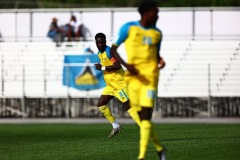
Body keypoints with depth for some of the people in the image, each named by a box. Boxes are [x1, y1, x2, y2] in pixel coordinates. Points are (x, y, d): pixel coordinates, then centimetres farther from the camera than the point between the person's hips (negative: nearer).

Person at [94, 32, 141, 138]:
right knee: (101, 104, 6)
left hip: (119, 83, -10)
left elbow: (117, 66, -27)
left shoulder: (109, 51, -17)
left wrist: (102, 68, -22)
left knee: (127, 106, -13)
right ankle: (115, 126, 14)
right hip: (110, 85, 10)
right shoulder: (99, 53, 13)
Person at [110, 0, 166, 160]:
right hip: (133, 76, 0)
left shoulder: (157, 33, 10)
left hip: (150, 76, 0)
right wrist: (126, 65, -13)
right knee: (141, 116, 4)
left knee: (146, 116, -13)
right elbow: (113, 49, 2)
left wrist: (160, 61, 0)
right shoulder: (129, 28, 0)